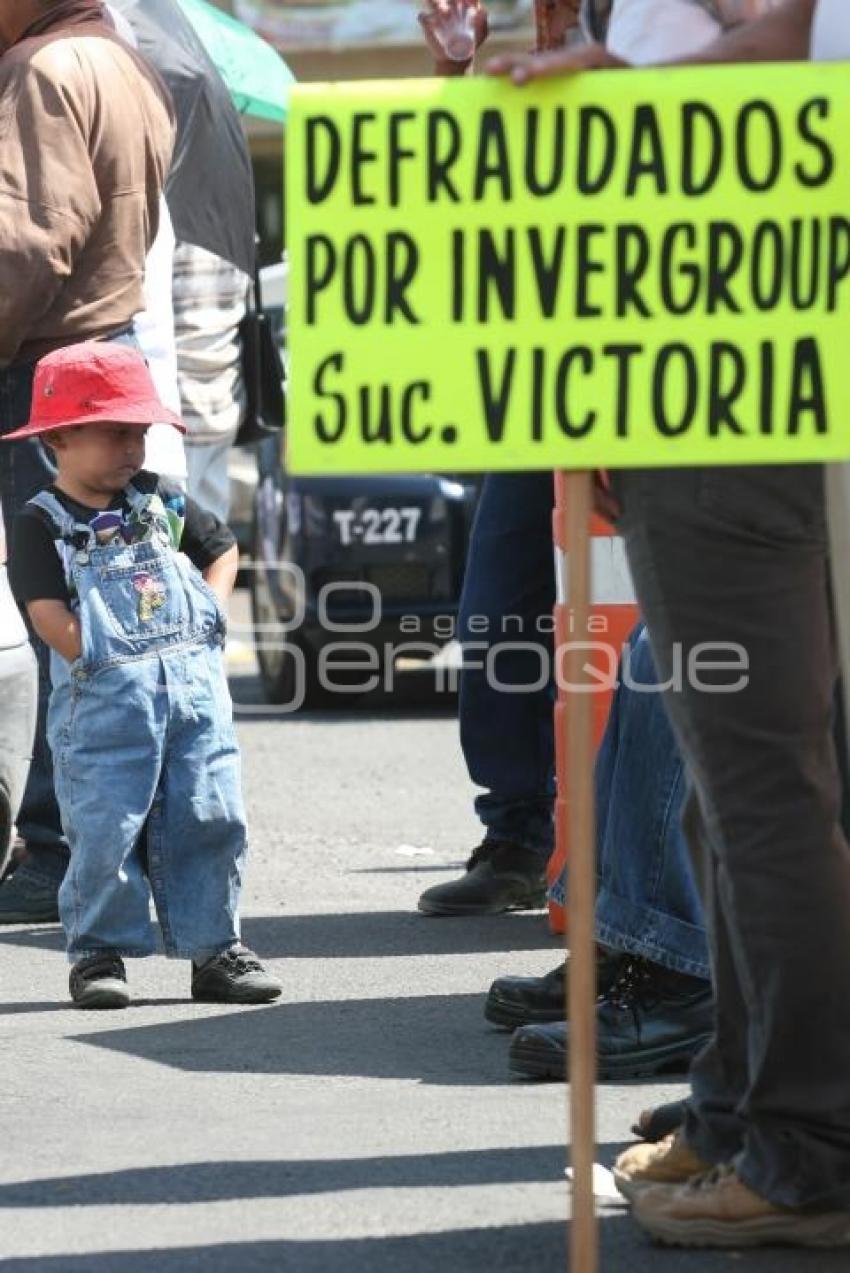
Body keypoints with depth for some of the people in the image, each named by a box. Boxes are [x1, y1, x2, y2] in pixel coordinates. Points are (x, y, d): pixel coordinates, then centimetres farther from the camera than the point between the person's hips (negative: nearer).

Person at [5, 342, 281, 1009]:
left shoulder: (164, 502, 12)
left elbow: (223, 548, 25)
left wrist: (211, 613, 9)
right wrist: (103, 661, -16)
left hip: (195, 684, 5)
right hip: (102, 702, -4)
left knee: (210, 819, 3)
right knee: (105, 829, -4)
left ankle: (215, 947, 13)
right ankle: (100, 953, 9)